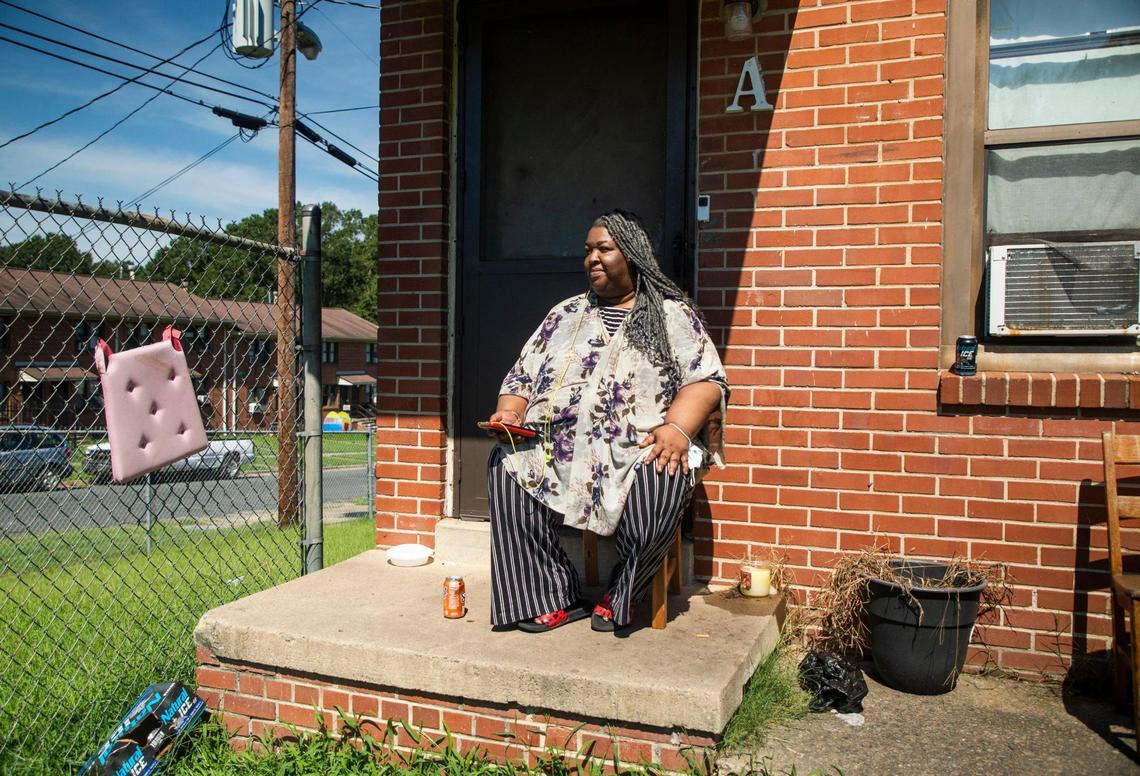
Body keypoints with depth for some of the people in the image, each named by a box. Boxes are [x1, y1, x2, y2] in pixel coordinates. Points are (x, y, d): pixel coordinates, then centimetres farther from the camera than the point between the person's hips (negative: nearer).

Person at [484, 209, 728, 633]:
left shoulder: (673, 315, 11)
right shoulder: (566, 315, 22)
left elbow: (707, 380, 0)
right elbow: (522, 375, 21)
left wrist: (677, 428, -18)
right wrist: (509, 413, 0)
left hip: (640, 447, -3)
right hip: (558, 447, 3)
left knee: (661, 484, -36)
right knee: (505, 465, -26)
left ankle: (622, 595, -8)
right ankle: (556, 597, -13)